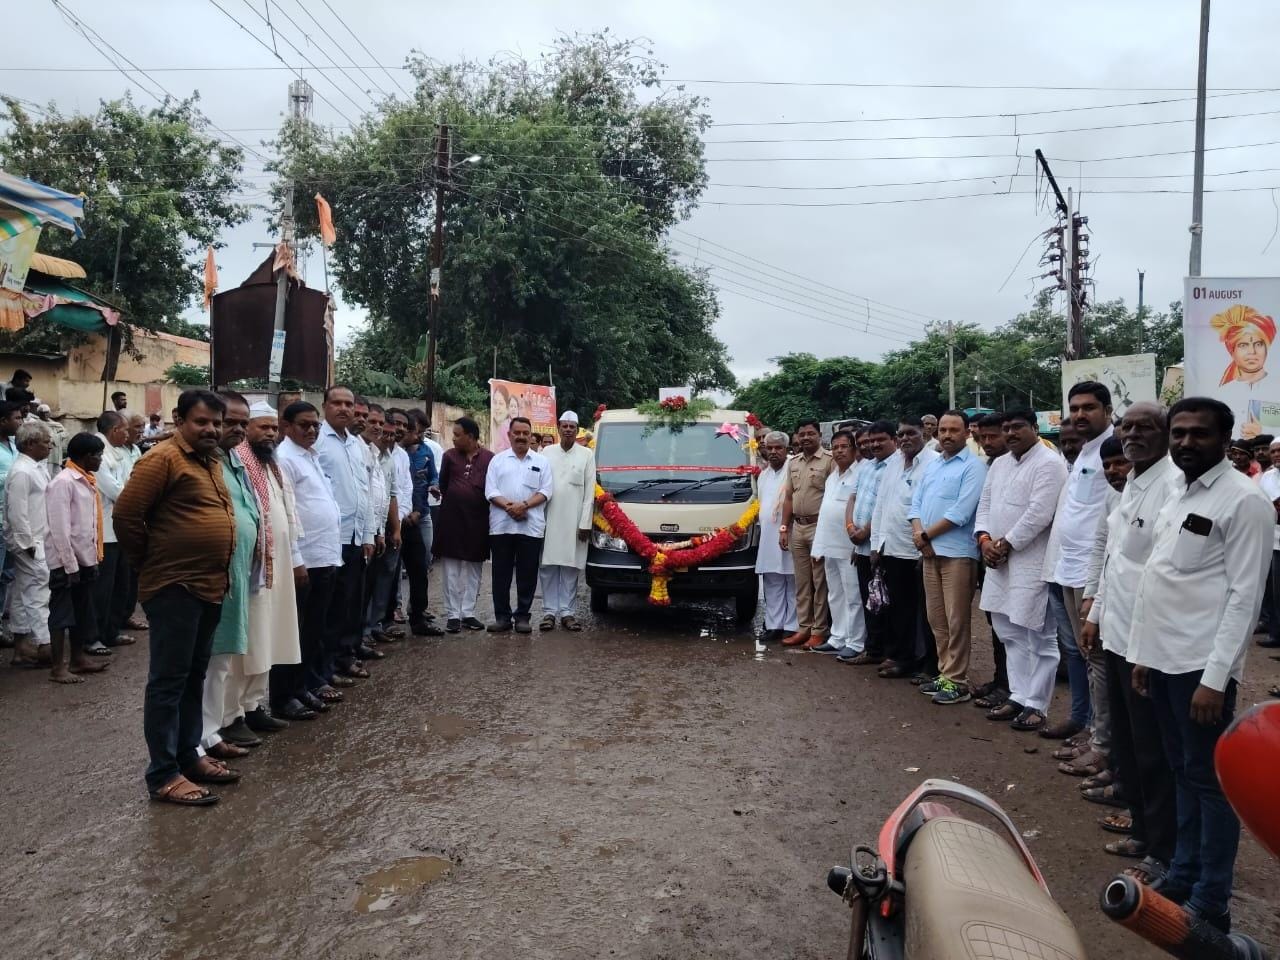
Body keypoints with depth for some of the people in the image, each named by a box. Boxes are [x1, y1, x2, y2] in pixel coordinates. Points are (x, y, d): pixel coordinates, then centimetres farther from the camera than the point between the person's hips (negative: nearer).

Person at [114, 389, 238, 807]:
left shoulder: (211, 462, 14)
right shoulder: (163, 459, -12)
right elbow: (125, 514, -16)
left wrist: (219, 573, 15)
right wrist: (148, 562, -4)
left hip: (209, 586, 9)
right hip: (174, 587, -9)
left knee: (194, 677, 16)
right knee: (168, 680, -2)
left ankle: (188, 754, 27)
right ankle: (162, 774, 5)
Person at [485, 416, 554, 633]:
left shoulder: (541, 462, 8)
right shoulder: (498, 460, 9)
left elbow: (546, 491, 0)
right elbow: (490, 491, 1)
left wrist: (524, 505, -15)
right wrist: (509, 506, -16)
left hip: (531, 526, 0)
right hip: (501, 525, 1)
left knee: (527, 574, 2)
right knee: (501, 573, 4)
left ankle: (522, 616, 11)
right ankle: (502, 616, 10)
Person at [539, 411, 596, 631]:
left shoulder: (587, 454, 3)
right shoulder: (547, 452, 6)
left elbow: (590, 491, 0)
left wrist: (585, 523, -6)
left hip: (574, 521, -1)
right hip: (548, 519, 1)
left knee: (570, 568, 3)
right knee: (547, 568, 2)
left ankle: (567, 612, 10)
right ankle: (549, 611, 10)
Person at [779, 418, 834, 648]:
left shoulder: (829, 460, -8)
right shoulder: (793, 463, 13)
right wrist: (784, 528, 11)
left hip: (819, 527, -6)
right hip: (797, 528, 6)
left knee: (820, 582, 0)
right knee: (802, 582, 11)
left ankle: (819, 630, 6)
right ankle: (804, 628, 18)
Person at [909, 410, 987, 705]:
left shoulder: (973, 467, -7)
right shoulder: (931, 466, 17)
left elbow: (960, 512, -16)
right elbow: (916, 503, 14)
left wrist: (926, 534, -9)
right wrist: (918, 532, -5)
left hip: (957, 553, -7)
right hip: (929, 552, 7)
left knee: (956, 620, -3)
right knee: (936, 618, 12)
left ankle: (957, 681, 3)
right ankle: (944, 673, 21)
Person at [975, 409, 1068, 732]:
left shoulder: (1049, 463, -10)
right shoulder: (999, 463, 16)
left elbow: (1038, 514, -18)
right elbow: (985, 504, 14)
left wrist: (1005, 544, -13)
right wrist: (984, 538, -4)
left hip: (1032, 563, -8)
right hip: (999, 561, 8)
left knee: (1040, 637, 1)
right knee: (1009, 632, 14)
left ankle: (1036, 705, 8)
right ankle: (1018, 696, 25)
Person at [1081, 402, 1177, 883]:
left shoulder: (1172, 485, -17)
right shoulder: (1130, 484, 12)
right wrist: (1096, 614, 21)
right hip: (1117, 631, 9)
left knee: (1154, 751, 2)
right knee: (1126, 741, 21)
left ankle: (1165, 850, 16)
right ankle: (1143, 828, 39)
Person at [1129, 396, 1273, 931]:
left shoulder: (1244, 501, -11)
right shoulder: (1174, 494, 12)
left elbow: (1245, 596, -15)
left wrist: (1215, 677, -18)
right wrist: (1143, 653, 14)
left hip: (1202, 665, -7)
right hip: (1162, 658, 7)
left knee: (1209, 780, 3)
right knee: (1182, 774, 17)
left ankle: (1210, 903, 14)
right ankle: (1183, 875, 29)